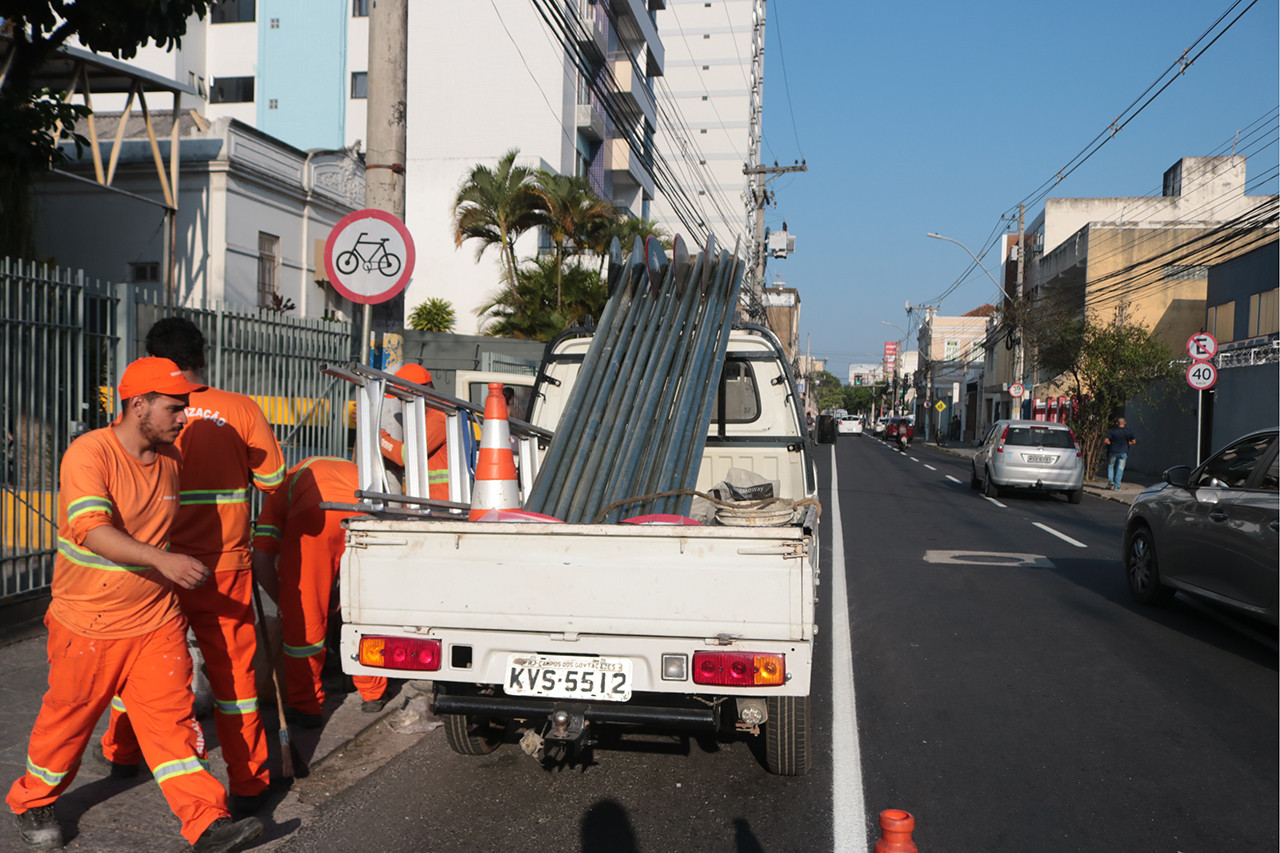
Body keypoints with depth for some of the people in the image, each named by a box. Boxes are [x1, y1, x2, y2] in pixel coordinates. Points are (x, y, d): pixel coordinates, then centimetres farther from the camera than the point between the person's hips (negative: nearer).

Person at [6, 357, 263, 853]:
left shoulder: (170, 459, 3)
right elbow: (94, 532, -33)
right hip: (88, 626, -4)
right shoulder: (89, 454, -19)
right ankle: (31, 804, 40)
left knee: (172, 719, 3)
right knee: (67, 720, 15)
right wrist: (162, 560, -43)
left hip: (156, 624, 4)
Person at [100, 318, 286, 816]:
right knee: (233, 671, 7)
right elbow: (273, 479, -2)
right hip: (224, 568, -1)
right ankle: (247, 784, 11)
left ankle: (121, 752, 43)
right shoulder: (240, 410, -8)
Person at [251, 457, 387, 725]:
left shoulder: (283, 485, 36)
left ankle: (305, 707, 26)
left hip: (311, 517, -3)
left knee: (301, 619, 15)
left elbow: (262, 561, 24)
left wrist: (284, 603, 39)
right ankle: (373, 695, 37)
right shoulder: (354, 471, 44)